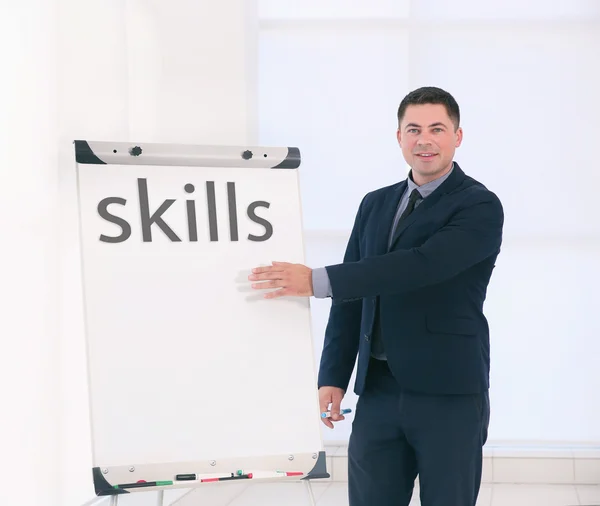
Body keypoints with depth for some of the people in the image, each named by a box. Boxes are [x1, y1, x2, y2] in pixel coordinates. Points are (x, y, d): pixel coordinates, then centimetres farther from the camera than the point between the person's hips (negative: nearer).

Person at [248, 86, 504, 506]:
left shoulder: (480, 207, -6)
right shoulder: (375, 205, 14)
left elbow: (422, 265, -22)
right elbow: (352, 297, 14)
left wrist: (316, 280, -24)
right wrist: (333, 376, 5)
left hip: (449, 394, -5)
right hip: (378, 392, 5)